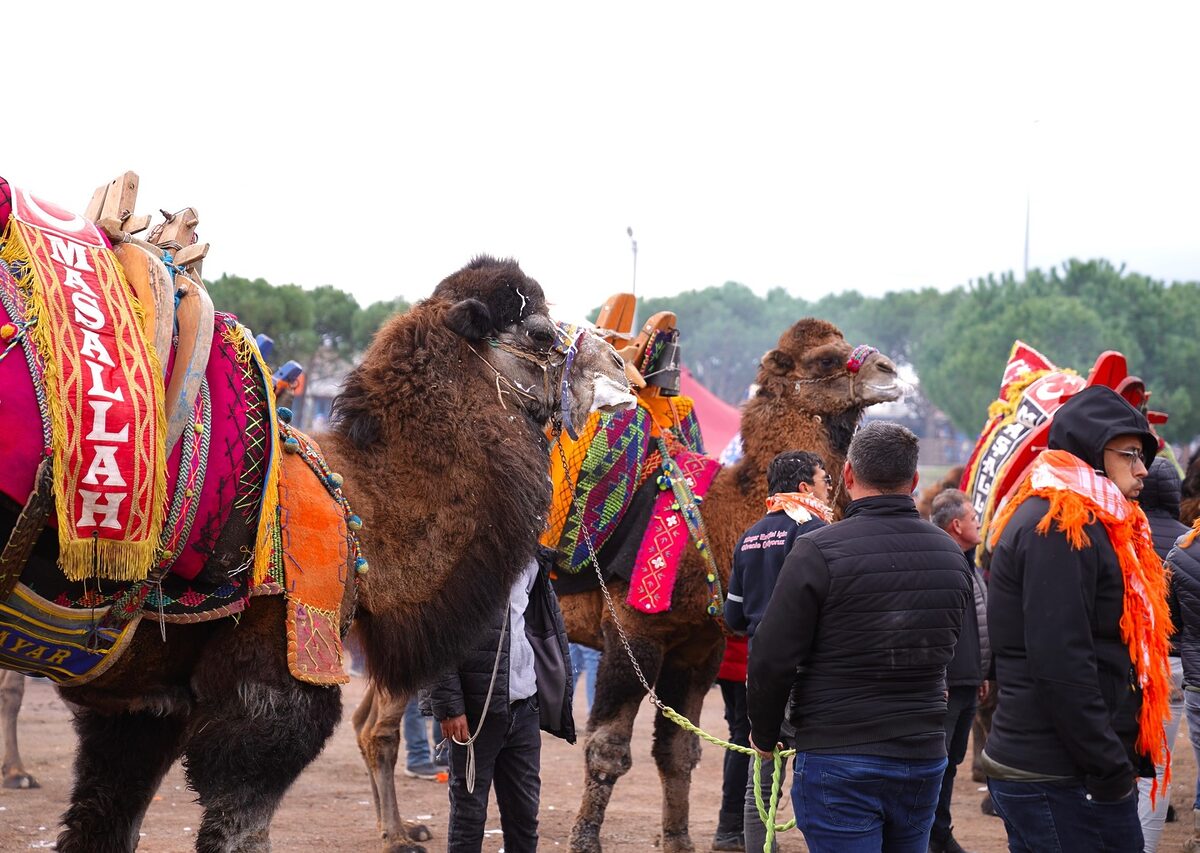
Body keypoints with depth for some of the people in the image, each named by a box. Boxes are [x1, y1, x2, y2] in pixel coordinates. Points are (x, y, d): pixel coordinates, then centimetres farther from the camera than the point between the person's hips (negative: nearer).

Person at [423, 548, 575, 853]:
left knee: (524, 816, 9)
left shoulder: (532, 560, 11)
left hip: (524, 707, 6)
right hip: (477, 710, -6)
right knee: (469, 815, 1)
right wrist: (448, 708, -16)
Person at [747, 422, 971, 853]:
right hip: (925, 757, 6)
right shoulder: (952, 556, 5)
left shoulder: (818, 552, -13)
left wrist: (765, 734, 4)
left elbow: (772, 659, -12)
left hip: (838, 759, -5)